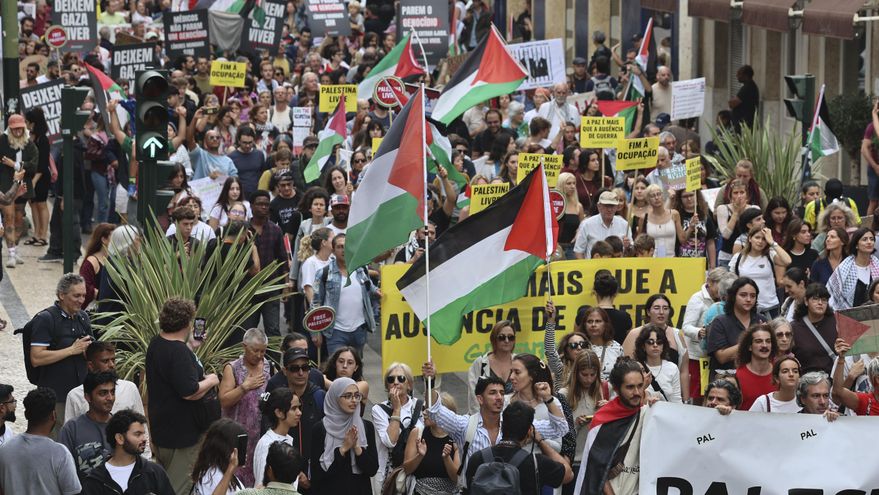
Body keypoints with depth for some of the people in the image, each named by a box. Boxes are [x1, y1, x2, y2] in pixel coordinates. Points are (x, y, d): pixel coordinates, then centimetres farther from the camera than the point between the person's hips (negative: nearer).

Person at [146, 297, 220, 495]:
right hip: (181, 433, -10)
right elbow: (190, 392, -26)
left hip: (161, 429, 10)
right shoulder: (179, 351, -23)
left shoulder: (155, 344, 8)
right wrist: (210, 381, -9)